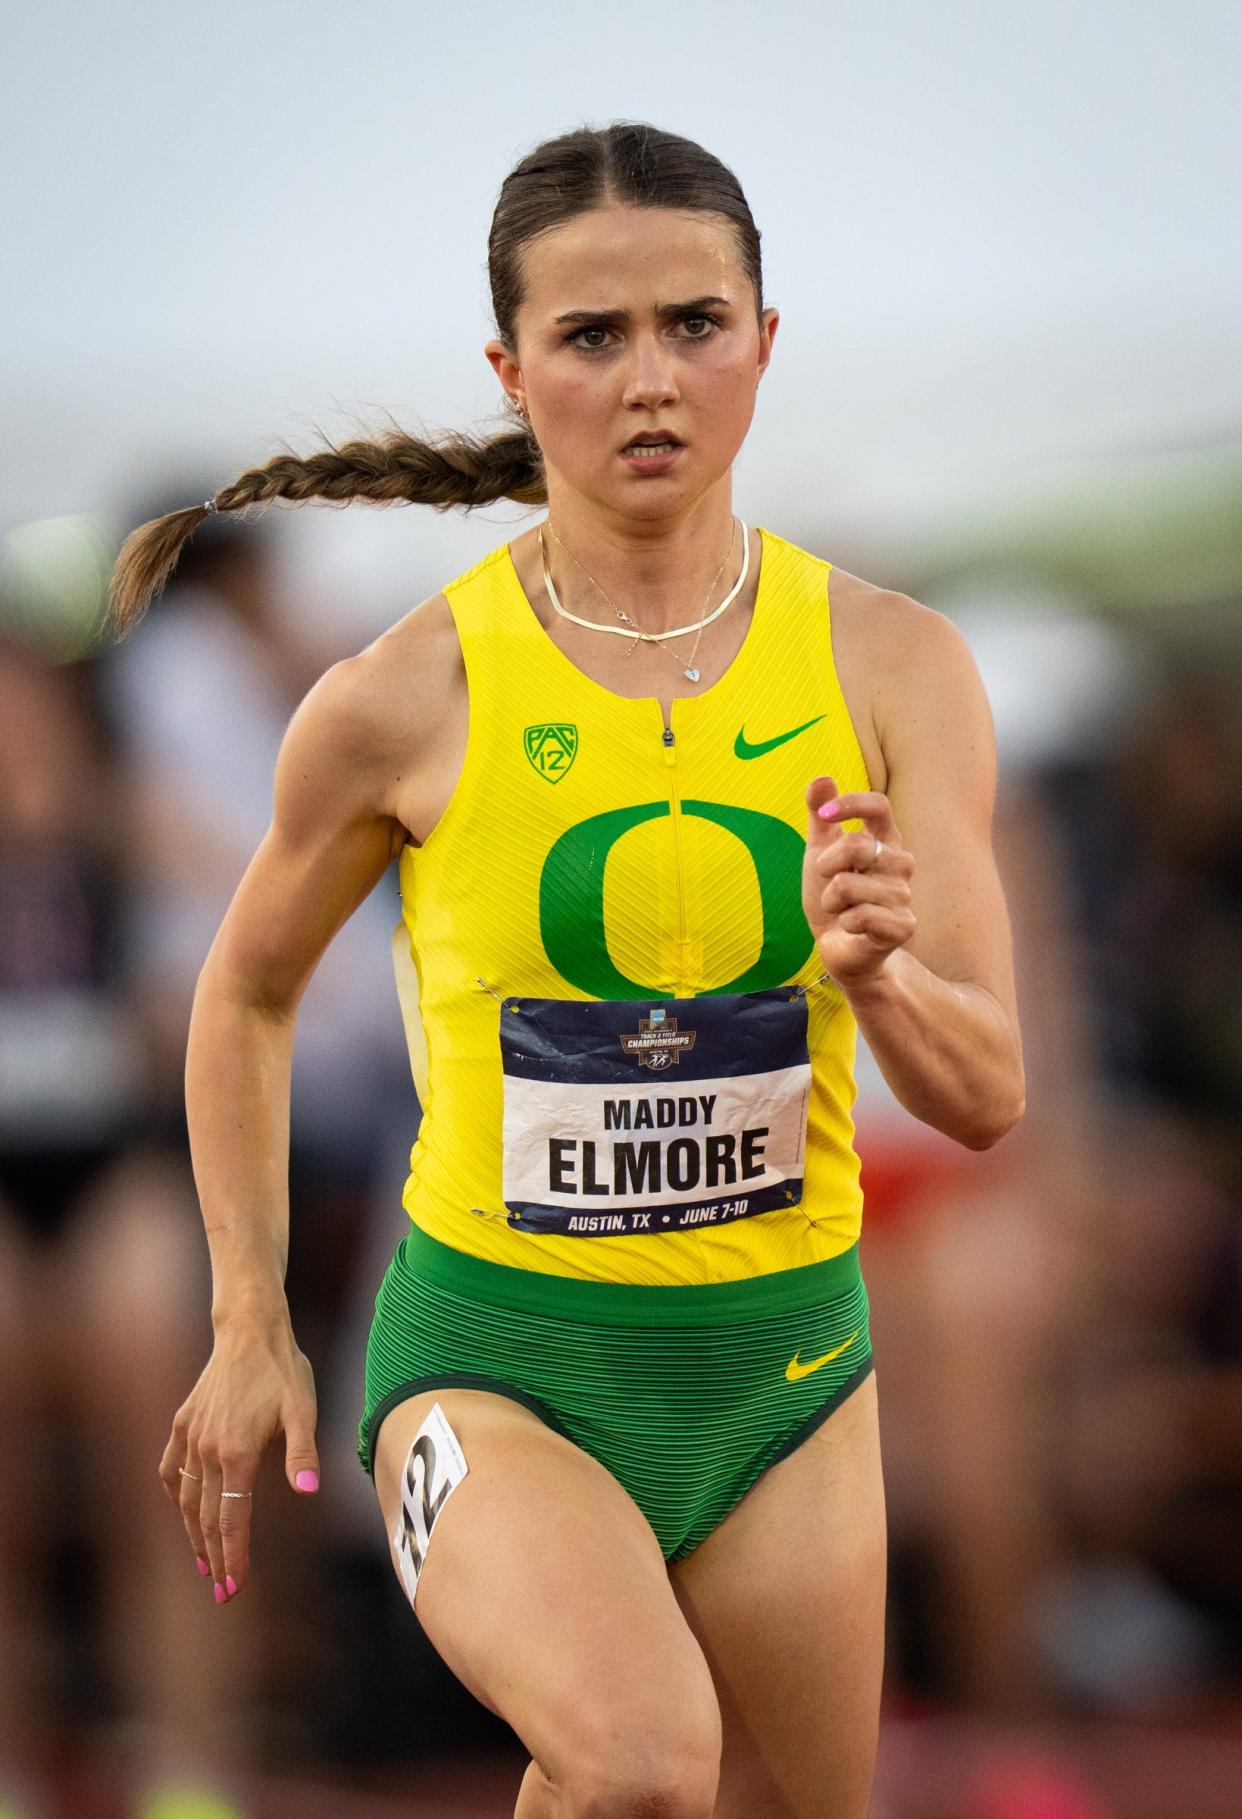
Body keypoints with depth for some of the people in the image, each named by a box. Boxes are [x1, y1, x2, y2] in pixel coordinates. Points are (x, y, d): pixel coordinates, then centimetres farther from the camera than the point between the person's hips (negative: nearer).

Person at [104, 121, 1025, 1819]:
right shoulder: (408, 698, -11)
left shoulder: (891, 664, -5)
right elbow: (247, 994, 8)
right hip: (497, 1361, -4)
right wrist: (248, 1327, 6)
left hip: (787, 1363, 4)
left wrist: (878, 977, -29)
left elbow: (987, 1096, -8)